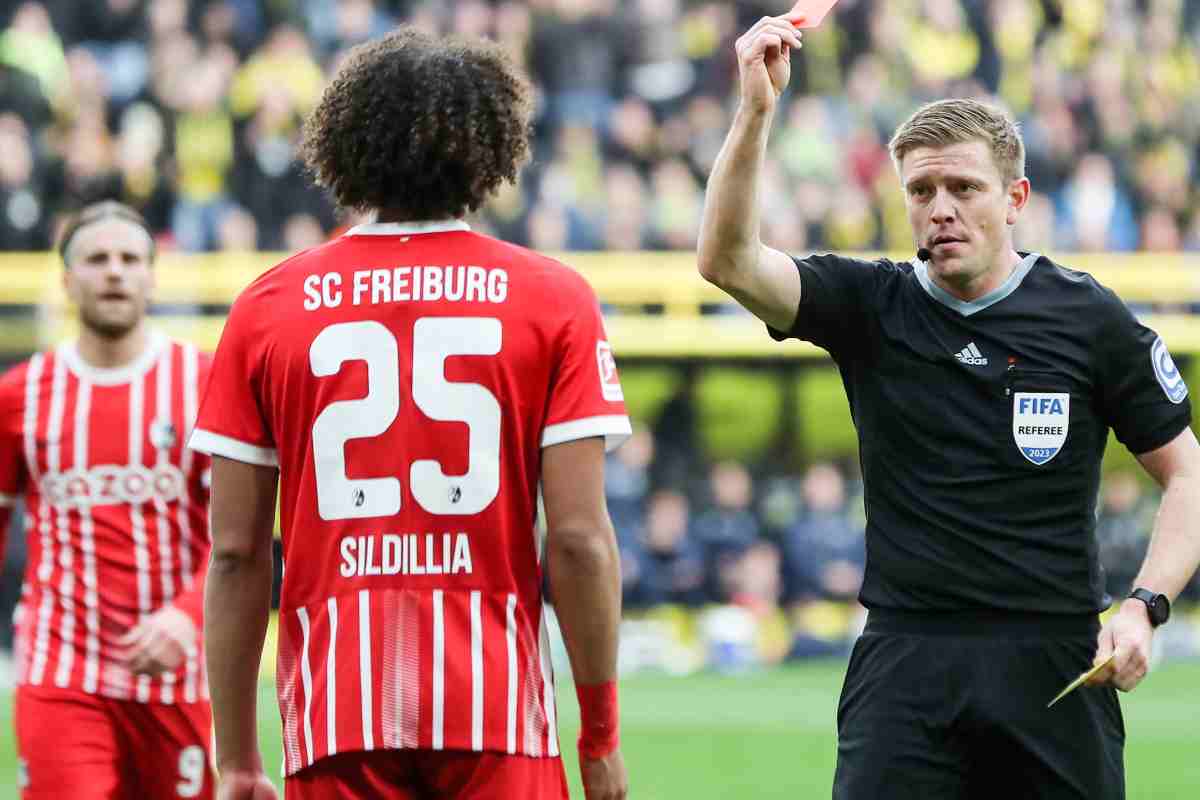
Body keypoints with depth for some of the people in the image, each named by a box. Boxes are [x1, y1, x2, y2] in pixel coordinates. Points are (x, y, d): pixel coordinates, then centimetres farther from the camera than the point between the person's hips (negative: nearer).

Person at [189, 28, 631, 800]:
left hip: (335, 727, 1)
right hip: (499, 716, -1)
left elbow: (236, 553, 4)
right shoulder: (554, 299, 1)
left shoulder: (268, 306, 5)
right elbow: (579, 539, -4)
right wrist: (601, 736, 4)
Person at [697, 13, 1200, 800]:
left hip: (1055, 663, 0)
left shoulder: (1089, 318, 2)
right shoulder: (871, 307, 5)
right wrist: (756, 111, -21)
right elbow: (729, 261, -10)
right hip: (905, 661, 0)